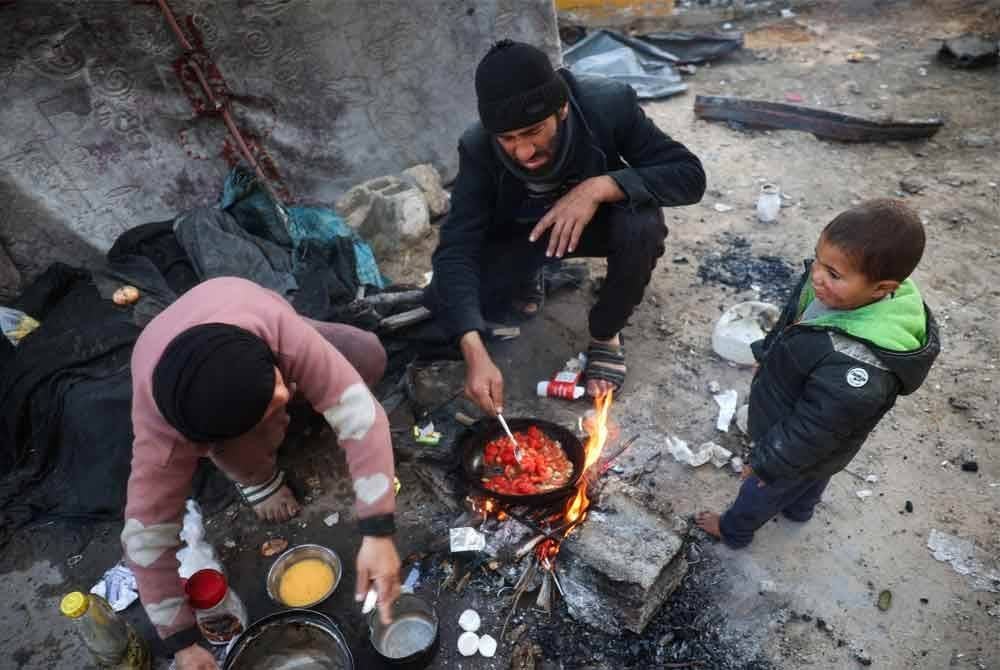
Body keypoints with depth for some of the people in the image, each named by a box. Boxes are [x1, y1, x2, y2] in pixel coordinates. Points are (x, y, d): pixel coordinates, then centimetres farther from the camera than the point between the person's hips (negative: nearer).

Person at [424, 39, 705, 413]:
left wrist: (600, 186, -43)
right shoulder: (478, 148, -28)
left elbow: (690, 175, -27)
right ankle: (526, 280, 14)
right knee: (442, 303, -19)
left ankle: (606, 334, -6)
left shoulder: (608, 104, -30)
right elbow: (455, 250, -32)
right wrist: (475, 353, -45)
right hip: (522, 235, 1)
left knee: (643, 227, -35)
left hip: (594, 220, 0)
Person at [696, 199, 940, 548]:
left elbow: (812, 431, -32)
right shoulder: (840, 294, -23)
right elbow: (789, 331, -1)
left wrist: (767, 463, -17)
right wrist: (767, 355, 16)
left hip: (803, 451, -7)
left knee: (761, 491, 23)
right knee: (810, 479, 37)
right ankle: (799, 508, 68)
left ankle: (734, 530, 53)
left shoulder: (857, 368, -47)